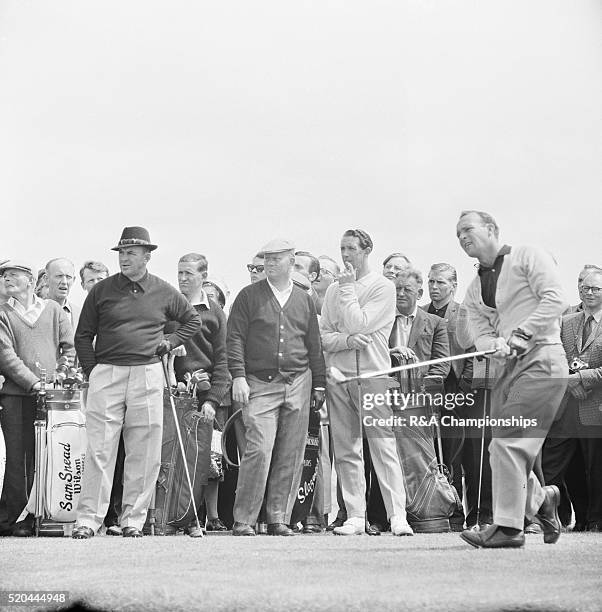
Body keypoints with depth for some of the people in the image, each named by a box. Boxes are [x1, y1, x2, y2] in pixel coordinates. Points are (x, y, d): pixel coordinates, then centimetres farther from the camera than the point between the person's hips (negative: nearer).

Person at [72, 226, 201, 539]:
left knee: (144, 453, 2)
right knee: (99, 449, -6)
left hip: (148, 375, 1)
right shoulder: (102, 291, 6)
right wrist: (92, 371, 0)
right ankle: (88, 518, -4)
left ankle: (133, 518, 10)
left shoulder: (163, 293, 9)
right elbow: (83, 336, 9)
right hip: (107, 374, -1)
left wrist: (170, 342, 9)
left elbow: (193, 319, 23)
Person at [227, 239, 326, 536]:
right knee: (259, 450, -14)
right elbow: (235, 338, 1)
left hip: (298, 383, 3)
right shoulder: (249, 296, 5)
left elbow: (314, 345, 18)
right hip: (259, 383, -3)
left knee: (289, 455, 2)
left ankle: (278, 517, 10)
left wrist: (319, 384, 14)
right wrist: (238, 377, -9)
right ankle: (243, 520, -8)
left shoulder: (303, 300, 14)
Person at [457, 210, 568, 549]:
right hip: (508, 368, 8)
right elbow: (481, 333, 13)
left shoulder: (529, 256, 1)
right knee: (503, 447, 5)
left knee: (509, 441, -16)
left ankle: (508, 527, -14)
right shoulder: (474, 291, 20)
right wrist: (495, 345, -11)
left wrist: (522, 333, -19)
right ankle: (541, 499, 29)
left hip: (542, 359, -8)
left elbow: (555, 299, -11)